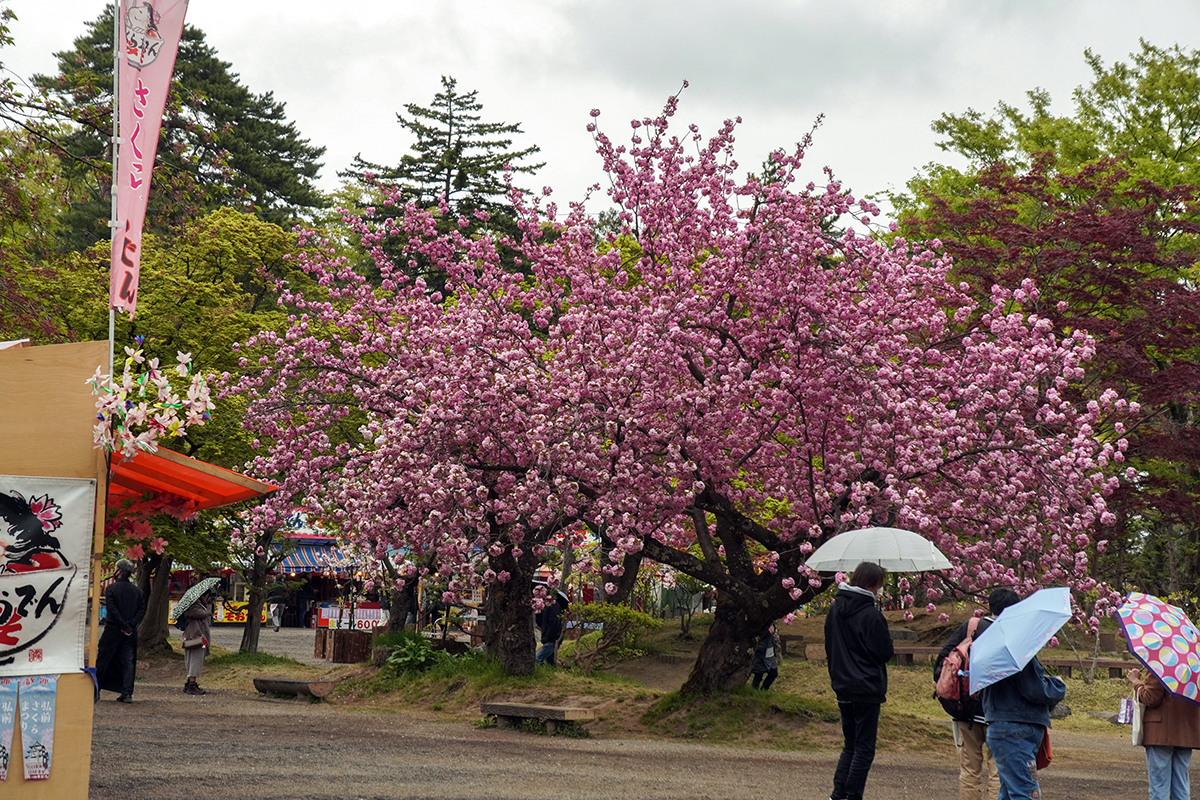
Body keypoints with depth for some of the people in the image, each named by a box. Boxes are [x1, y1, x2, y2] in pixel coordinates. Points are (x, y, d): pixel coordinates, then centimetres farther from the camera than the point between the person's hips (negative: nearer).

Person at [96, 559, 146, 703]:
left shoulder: (111, 588, -6)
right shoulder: (137, 591, 8)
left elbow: (112, 609, -14)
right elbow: (142, 610, 0)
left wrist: (125, 626, -12)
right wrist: (130, 625, -7)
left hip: (112, 630, -4)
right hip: (130, 632, 4)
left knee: (103, 659, 5)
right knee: (128, 662, 6)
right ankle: (127, 693, 1)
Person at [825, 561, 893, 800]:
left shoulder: (835, 610, 6)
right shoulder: (871, 615, -17)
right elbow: (884, 653, -12)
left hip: (843, 688, 7)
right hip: (867, 690, -7)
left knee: (850, 744, 16)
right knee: (864, 748, 1)